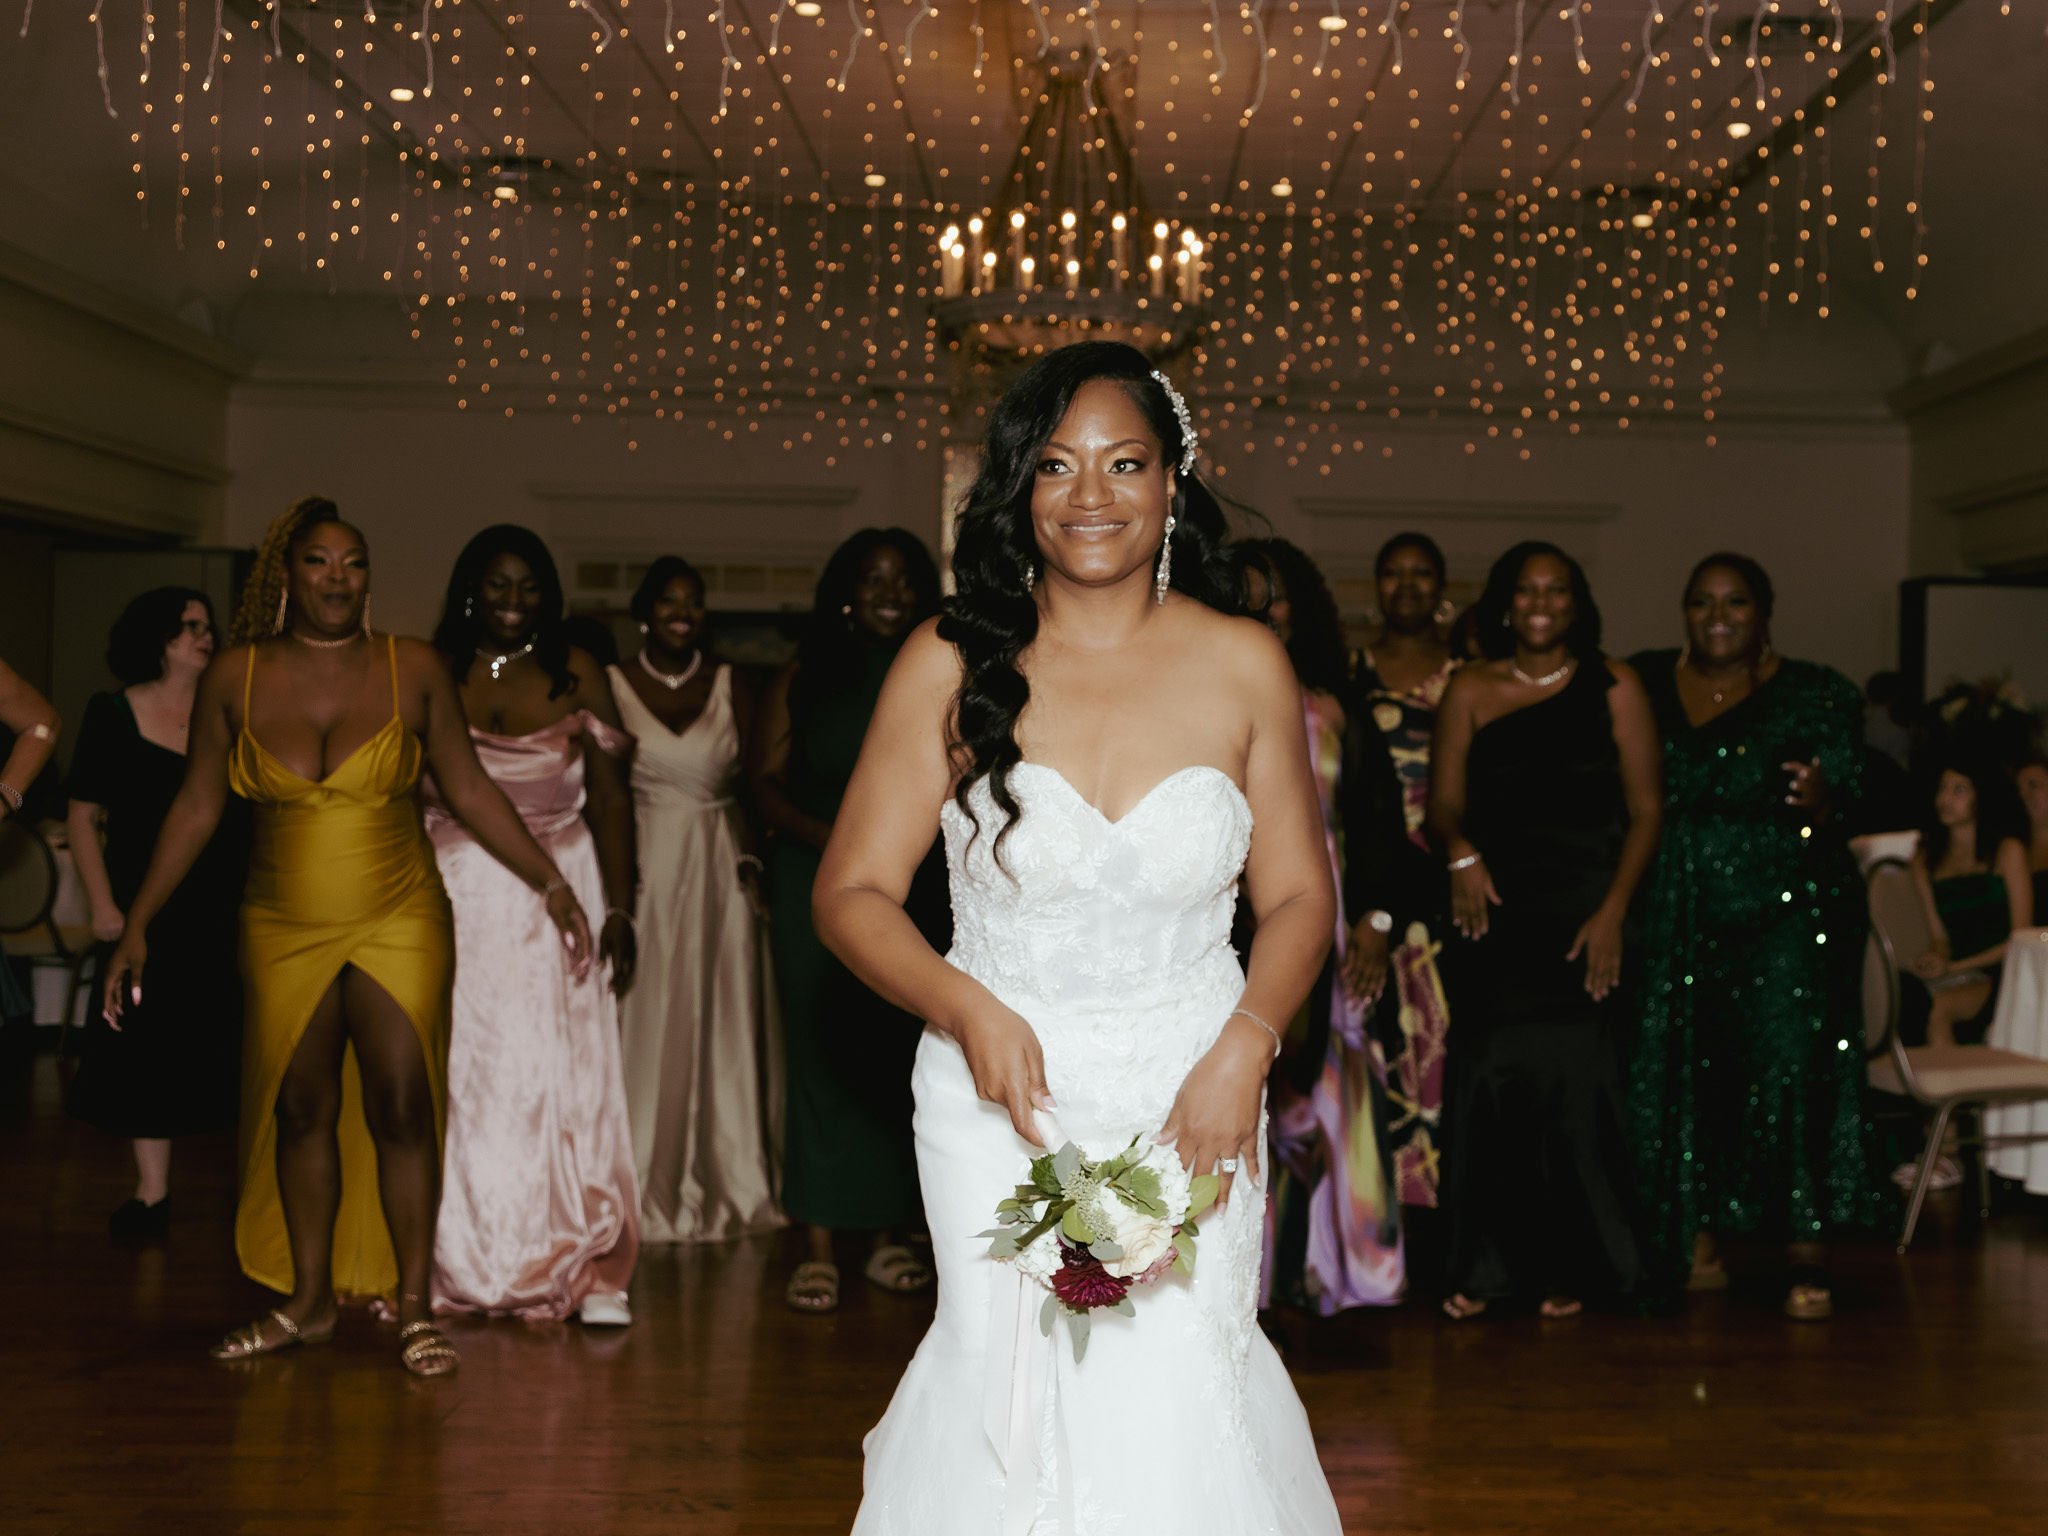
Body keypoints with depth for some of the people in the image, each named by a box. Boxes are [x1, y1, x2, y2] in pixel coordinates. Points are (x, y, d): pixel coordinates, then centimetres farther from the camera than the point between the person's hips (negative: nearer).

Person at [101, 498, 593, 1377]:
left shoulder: (413, 669, -1)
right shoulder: (237, 677, 2)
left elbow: (469, 790, 4)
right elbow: (196, 808, 6)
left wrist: (550, 882, -1)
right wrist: (138, 923, 4)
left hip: (398, 924, -2)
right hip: (284, 932, 2)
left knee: (400, 1105, -7)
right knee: (300, 1110, 6)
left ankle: (413, 1307, 2)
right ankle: (307, 1302, 20)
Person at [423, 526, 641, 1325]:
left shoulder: (576, 675, 6)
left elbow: (611, 799, 5)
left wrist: (619, 911, -2)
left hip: (556, 904, 0)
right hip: (453, 900, 0)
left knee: (560, 1076, -2)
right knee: (456, 1077, 2)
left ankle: (579, 1266, 2)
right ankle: (454, 1263, 12)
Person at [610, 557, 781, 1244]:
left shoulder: (731, 689, 7)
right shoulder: (613, 686, 2)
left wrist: (751, 863, -8)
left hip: (717, 869, 1)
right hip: (642, 869, -1)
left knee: (719, 1021, 5)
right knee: (644, 1022, 1)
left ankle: (727, 1183, 15)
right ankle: (645, 1187, 12)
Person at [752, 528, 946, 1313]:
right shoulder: (805, 678, 9)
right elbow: (765, 779, 4)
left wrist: (923, 833, -12)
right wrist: (826, 837, -11)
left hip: (916, 889, 1)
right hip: (816, 885, -1)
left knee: (901, 1057, 1)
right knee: (819, 1053, -4)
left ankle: (893, 1235, 12)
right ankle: (818, 1245, -1)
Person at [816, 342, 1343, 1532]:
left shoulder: (1243, 665, 0)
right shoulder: (951, 666, -2)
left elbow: (1300, 896, 5)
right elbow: (853, 892, 0)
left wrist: (1243, 1049, -11)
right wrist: (966, 1009, -16)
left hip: (1188, 1099, 0)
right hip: (1002, 1092, 0)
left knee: (1172, 1393, -5)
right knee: (1009, 1378, -2)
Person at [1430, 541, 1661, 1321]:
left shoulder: (1612, 688, 4)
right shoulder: (1471, 691, 8)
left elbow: (1645, 809, 1)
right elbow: (1444, 802, 5)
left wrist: (1613, 912, -9)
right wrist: (1460, 851, -18)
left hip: (1582, 913, -1)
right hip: (1495, 910, 1)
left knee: (1573, 1078, -2)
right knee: (1490, 1074, -3)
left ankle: (1568, 1265, 10)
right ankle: (1483, 1264, 7)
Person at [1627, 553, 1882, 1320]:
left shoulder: (1815, 694, 1)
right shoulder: (1644, 684, 8)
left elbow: (1846, 799, -5)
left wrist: (1818, 800, -26)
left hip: (1785, 909, -3)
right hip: (1672, 911, 3)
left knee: (1789, 1067, -9)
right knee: (1680, 1071, 5)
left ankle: (1807, 1250, -3)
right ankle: (1697, 1237, 18)